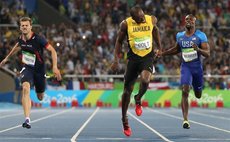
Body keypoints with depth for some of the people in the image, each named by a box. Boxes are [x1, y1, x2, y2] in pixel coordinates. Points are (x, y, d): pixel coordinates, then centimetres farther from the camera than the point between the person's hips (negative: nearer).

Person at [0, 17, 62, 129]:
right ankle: (27, 119, -32)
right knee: (25, 88, -27)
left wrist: (55, 67, -28)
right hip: (27, 68, 2)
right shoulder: (21, 38, -6)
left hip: (39, 69, -2)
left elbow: (52, 50, -19)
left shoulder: (38, 39, -22)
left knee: (40, 97, 12)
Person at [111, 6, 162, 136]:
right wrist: (116, 60, -3)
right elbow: (119, 41, 2)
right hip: (134, 57, 0)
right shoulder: (126, 24, -11)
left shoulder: (152, 20, -8)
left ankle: (138, 100, 4)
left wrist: (160, 48, 18)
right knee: (127, 90, 3)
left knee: (145, 80, -30)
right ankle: (124, 120, 20)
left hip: (148, 56, 0)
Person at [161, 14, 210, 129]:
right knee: (185, 92, -18)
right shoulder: (180, 36, 5)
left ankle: (196, 87, 54)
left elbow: (207, 54, -12)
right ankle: (185, 120, -21)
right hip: (185, 67, 1)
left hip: (197, 67, -1)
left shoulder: (200, 35, -6)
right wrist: (162, 53, 15)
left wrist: (198, 49, -31)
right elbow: (176, 49, 24)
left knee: (198, 95, 14)